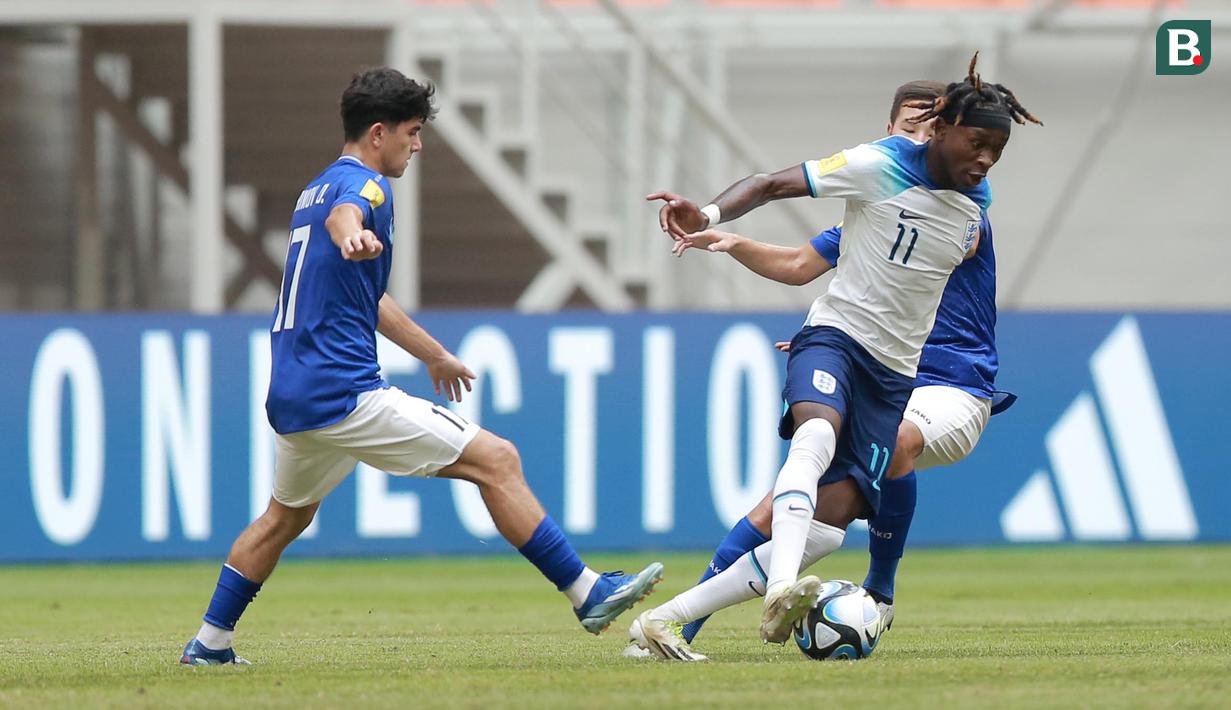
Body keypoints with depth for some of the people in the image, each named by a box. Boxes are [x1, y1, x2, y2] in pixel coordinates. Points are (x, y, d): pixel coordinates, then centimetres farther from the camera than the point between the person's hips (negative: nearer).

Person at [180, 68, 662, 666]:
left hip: (290, 399, 10)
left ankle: (209, 643, 32)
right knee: (496, 460, -10)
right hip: (345, 392, -10)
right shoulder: (361, 185, -8)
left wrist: (434, 355, 47)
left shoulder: (315, 189, 23)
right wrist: (353, 238, -60)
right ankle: (587, 593, -13)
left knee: (286, 515, 31)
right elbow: (343, 215, -36)